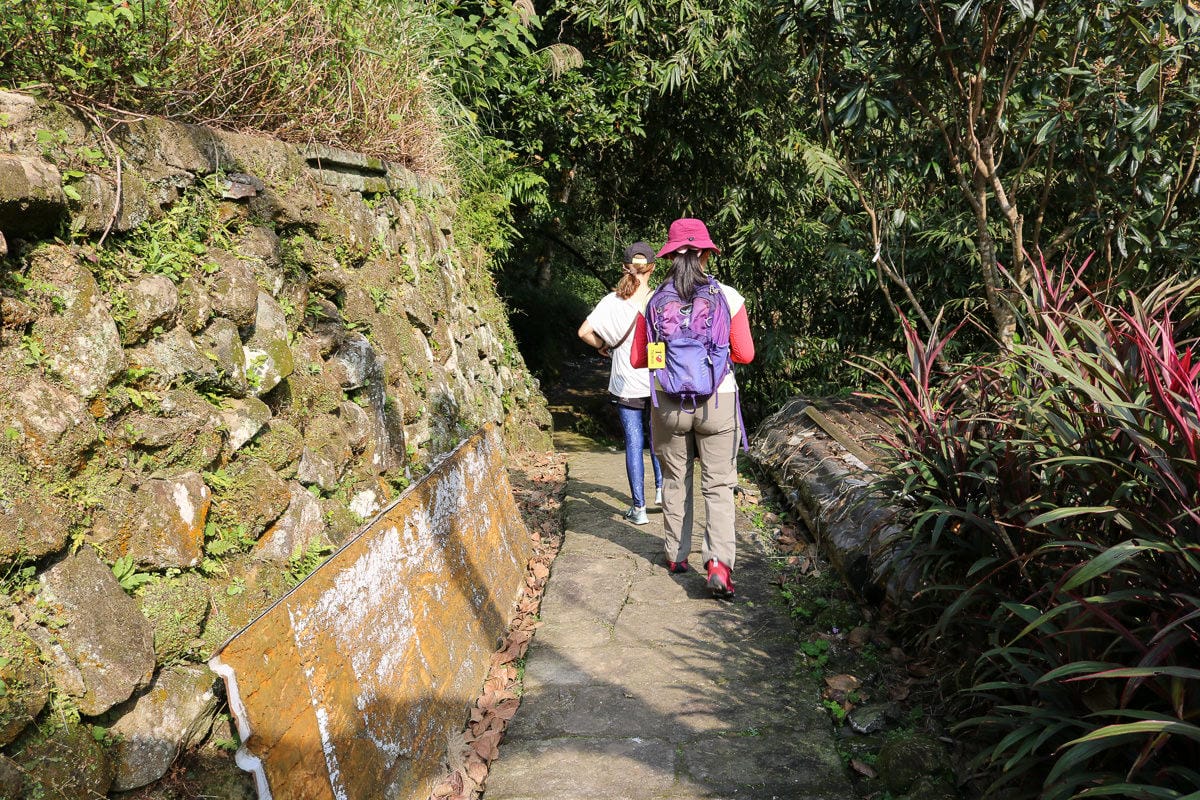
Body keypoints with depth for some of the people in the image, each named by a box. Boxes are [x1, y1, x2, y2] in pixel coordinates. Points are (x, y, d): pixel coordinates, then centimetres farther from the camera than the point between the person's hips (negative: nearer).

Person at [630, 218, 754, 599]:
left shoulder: (654, 301, -5)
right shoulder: (728, 297, -7)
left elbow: (637, 359, 0)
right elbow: (744, 355, -2)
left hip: (669, 403, 1)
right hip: (717, 402, -1)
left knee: (675, 481, 19)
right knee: (718, 487, 6)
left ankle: (677, 555, 30)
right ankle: (719, 562, -9)